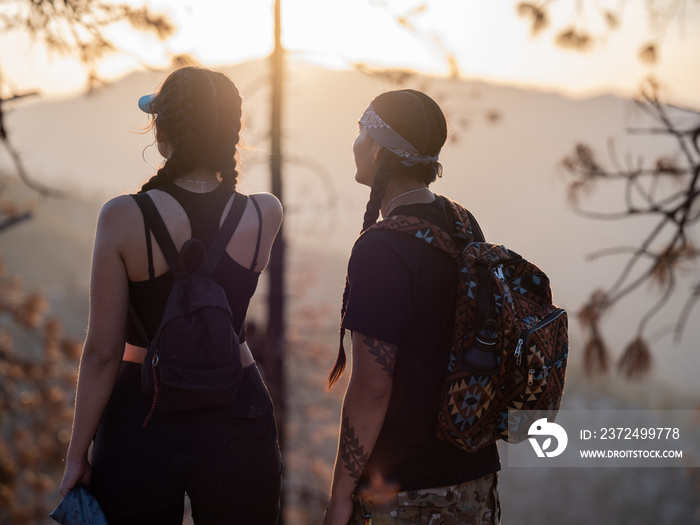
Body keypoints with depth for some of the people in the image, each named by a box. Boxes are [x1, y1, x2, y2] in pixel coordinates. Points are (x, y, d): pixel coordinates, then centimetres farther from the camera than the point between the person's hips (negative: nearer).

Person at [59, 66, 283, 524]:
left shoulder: (123, 217, -15)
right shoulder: (267, 215, -8)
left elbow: (102, 352, -11)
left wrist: (77, 454, -1)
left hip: (141, 422, -1)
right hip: (237, 421, 2)